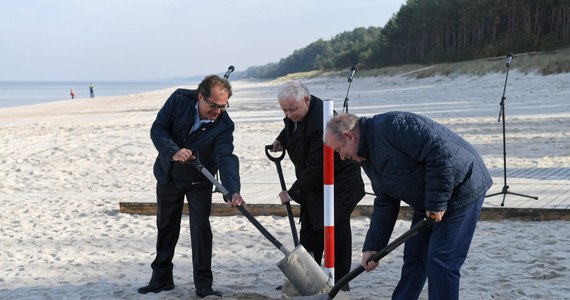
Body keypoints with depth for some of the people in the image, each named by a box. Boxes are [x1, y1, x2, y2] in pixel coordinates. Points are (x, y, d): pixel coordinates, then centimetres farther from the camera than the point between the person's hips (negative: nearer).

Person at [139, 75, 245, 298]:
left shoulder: (224, 125, -26)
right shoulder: (180, 100, -22)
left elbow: (226, 158, -36)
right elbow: (158, 129, -21)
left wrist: (233, 190, -52)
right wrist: (173, 152, -39)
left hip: (199, 181, -2)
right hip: (168, 175, 2)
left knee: (201, 228, -9)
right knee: (166, 227, 13)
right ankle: (161, 278, 26)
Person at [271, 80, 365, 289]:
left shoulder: (321, 123, -34)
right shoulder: (296, 112, -5)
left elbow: (316, 167, -30)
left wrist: (293, 193, -22)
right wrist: (281, 140, 5)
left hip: (340, 181, -9)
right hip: (315, 183, 9)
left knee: (336, 229, -9)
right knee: (309, 229, 11)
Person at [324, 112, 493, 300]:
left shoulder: (390, 126, -23)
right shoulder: (367, 158, 9)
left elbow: (440, 151, -29)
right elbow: (385, 204, 12)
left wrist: (436, 202, -24)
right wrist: (372, 246, 7)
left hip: (460, 190, -10)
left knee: (441, 261, -12)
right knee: (413, 257, 12)